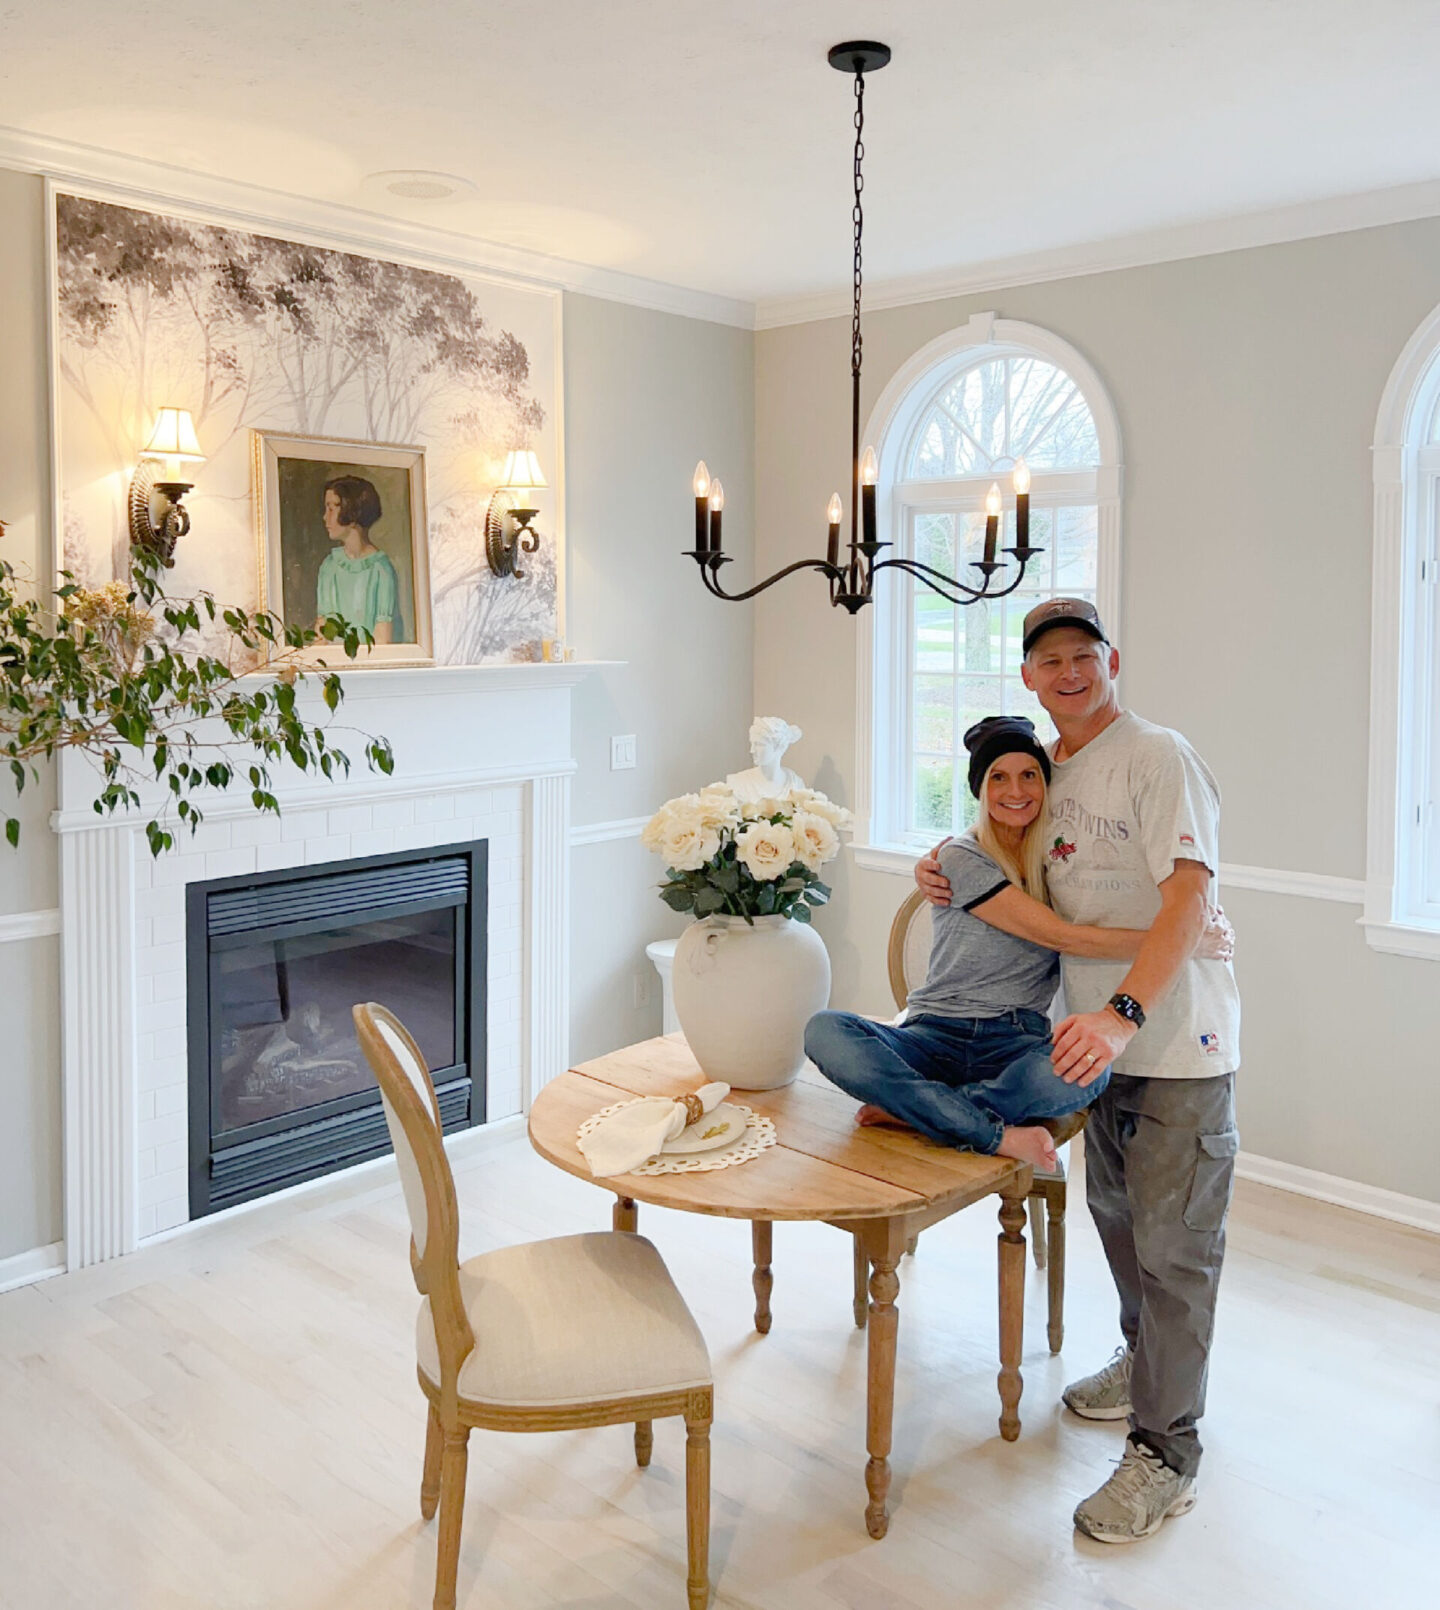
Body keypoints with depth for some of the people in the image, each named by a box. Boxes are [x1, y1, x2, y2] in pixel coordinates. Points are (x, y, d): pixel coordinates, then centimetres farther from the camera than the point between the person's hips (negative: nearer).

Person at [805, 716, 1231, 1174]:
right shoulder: (962, 857, -5)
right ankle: (999, 1134, -32)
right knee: (825, 1031, -32)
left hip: (1015, 1045, 2)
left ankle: (910, 1110, -22)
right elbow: (1061, 935, -12)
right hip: (936, 1038, -2)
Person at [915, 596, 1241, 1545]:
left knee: (1173, 1243, -1)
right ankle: (1146, 1363, 45)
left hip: (1178, 1037, -8)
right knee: (1115, 1210, 22)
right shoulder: (1050, 772, 9)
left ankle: (1166, 1455, 11)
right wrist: (943, 872, 1)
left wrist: (1122, 1012, -37)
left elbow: (1188, 895, -26)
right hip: (1103, 1037, 8)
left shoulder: (1158, 757, -16)